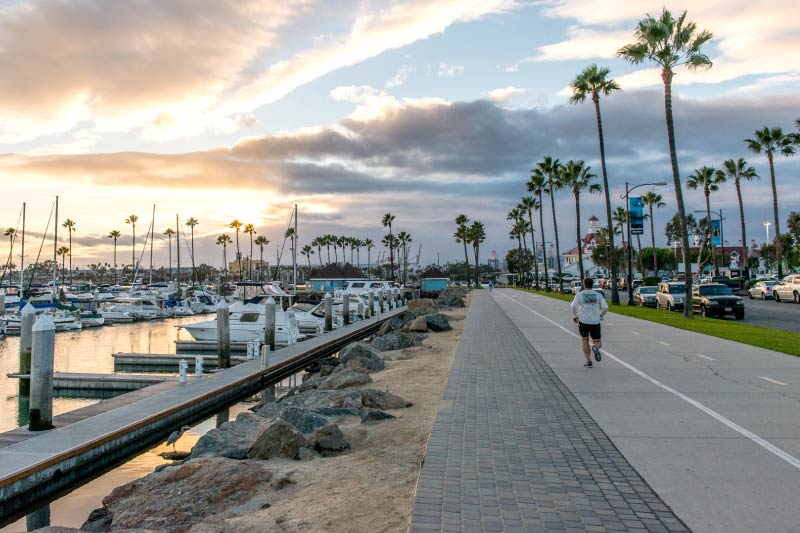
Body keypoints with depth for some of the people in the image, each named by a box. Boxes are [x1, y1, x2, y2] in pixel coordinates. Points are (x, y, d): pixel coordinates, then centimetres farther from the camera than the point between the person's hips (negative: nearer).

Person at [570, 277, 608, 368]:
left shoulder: (579, 294, 2)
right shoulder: (598, 294, 7)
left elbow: (573, 306, -12)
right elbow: (605, 307, -4)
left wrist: (574, 315, 5)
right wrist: (602, 315, 15)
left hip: (583, 321, 0)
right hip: (595, 322, 0)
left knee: (585, 340, 20)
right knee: (597, 343, 11)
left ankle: (588, 361, 11)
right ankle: (595, 347, -25)